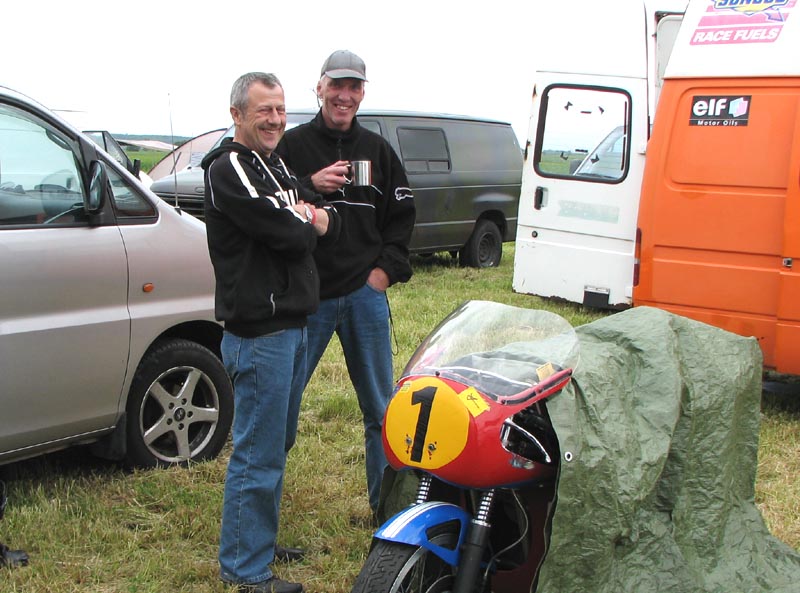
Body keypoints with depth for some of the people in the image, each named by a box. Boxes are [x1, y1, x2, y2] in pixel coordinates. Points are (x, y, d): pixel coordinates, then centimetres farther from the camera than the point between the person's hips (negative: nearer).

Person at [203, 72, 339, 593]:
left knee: (278, 443, 20)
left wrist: (319, 218, -7)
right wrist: (305, 223, -1)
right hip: (259, 330, -10)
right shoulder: (228, 169, -13)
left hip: (293, 324, 10)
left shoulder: (277, 167, 16)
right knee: (259, 455, -3)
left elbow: (328, 226, 15)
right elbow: (286, 234, -22)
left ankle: (259, 540, 35)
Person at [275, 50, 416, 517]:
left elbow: (403, 213, 15)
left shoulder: (378, 149, 11)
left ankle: (387, 505, 21)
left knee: (381, 408, 9)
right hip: (307, 294, -3)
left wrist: (388, 267, 2)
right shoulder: (292, 145, 1)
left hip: (366, 291, 3)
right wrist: (310, 186, -20)